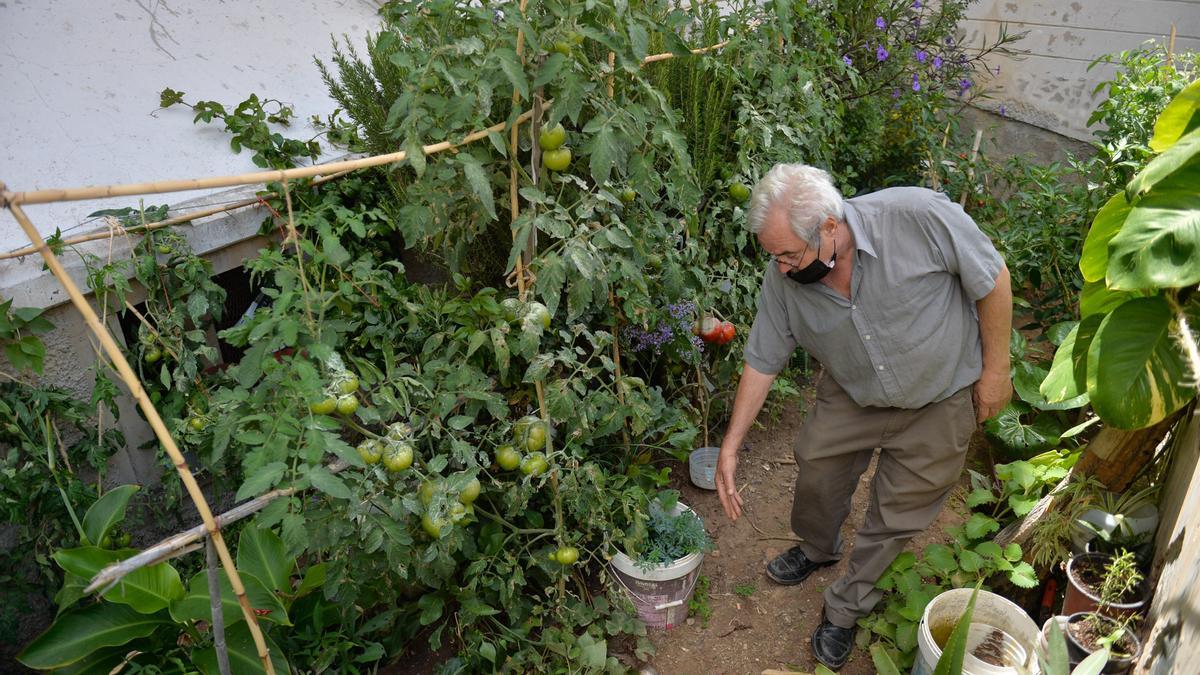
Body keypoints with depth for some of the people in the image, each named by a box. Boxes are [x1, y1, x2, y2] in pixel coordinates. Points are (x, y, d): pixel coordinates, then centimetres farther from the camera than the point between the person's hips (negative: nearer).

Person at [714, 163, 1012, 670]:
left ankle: (845, 609, 32)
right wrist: (730, 447, -10)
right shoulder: (782, 278, -22)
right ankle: (817, 548, 48)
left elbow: (992, 277, -20)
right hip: (851, 395, 3)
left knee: (896, 517, 9)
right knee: (816, 467, 14)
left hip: (939, 397, -3)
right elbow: (763, 360, -11)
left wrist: (995, 368, -12)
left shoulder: (917, 216, -36)